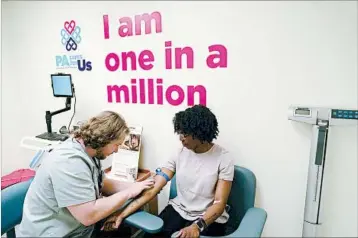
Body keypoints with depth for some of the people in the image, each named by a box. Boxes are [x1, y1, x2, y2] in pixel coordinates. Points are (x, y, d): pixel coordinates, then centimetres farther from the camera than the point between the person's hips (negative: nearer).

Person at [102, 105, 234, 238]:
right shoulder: (181, 152, -4)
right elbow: (152, 189, -7)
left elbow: (219, 203, -15)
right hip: (178, 210, 3)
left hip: (209, 219, -2)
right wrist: (122, 214, -14)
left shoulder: (223, 159, -14)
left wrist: (197, 226, -32)